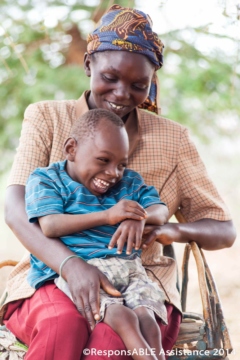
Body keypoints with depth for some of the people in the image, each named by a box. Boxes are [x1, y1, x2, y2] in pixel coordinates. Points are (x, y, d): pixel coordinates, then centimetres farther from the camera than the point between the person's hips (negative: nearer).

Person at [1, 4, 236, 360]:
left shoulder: (173, 139, 11)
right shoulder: (47, 117, 8)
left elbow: (224, 230, 10)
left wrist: (174, 230, -15)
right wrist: (72, 265, -26)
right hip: (52, 276, 0)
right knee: (62, 323, -36)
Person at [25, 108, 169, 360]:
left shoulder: (129, 183, 24)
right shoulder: (46, 180, 7)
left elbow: (161, 211, 14)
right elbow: (50, 226, -8)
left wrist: (140, 218, -12)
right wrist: (107, 216, -11)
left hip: (128, 269, 5)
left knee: (146, 318, -25)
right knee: (122, 317, -32)